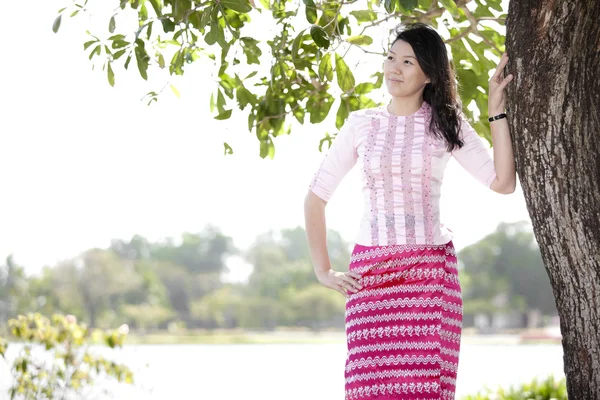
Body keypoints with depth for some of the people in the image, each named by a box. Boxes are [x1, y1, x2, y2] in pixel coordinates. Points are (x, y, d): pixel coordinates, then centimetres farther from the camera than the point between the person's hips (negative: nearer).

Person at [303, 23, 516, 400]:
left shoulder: (446, 123, 6)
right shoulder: (361, 124, 8)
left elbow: (503, 182, -3)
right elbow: (316, 197, 12)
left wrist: (497, 110, -4)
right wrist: (323, 270, 5)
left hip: (430, 272, -1)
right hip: (372, 273, 1)